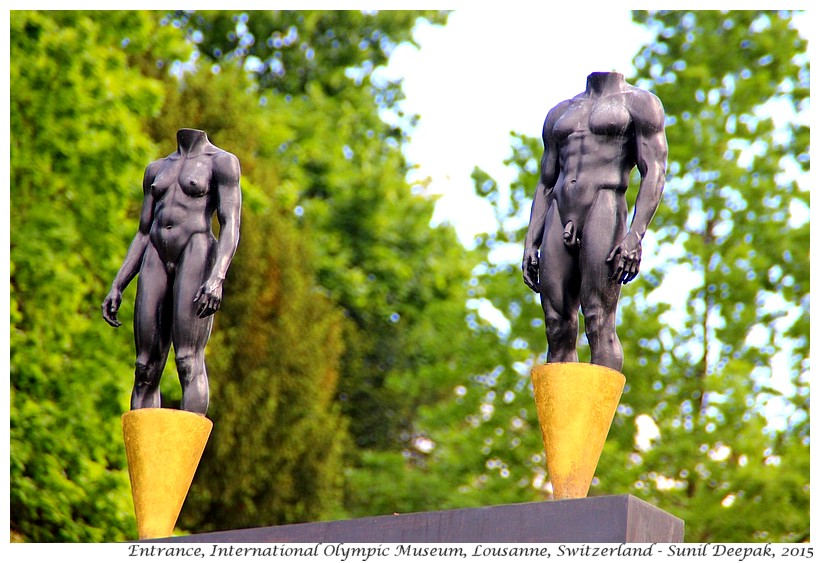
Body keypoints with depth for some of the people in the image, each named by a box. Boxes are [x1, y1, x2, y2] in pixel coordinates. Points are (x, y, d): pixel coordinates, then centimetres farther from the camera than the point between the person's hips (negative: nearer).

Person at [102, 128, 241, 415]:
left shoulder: (222, 162, 5)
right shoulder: (157, 168, 24)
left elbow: (230, 226, -6)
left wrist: (217, 278, -22)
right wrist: (117, 287, 14)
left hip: (197, 253, -6)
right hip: (156, 260, 6)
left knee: (189, 361, -18)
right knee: (145, 369, -4)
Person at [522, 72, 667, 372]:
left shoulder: (639, 103, 8)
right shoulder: (560, 113, 26)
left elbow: (654, 173, -3)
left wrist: (635, 237, -16)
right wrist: (530, 244, 11)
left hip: (604, 212, -6)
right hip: (560, 220, 6)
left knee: (599, 325, -15)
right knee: (558, 332, -3)